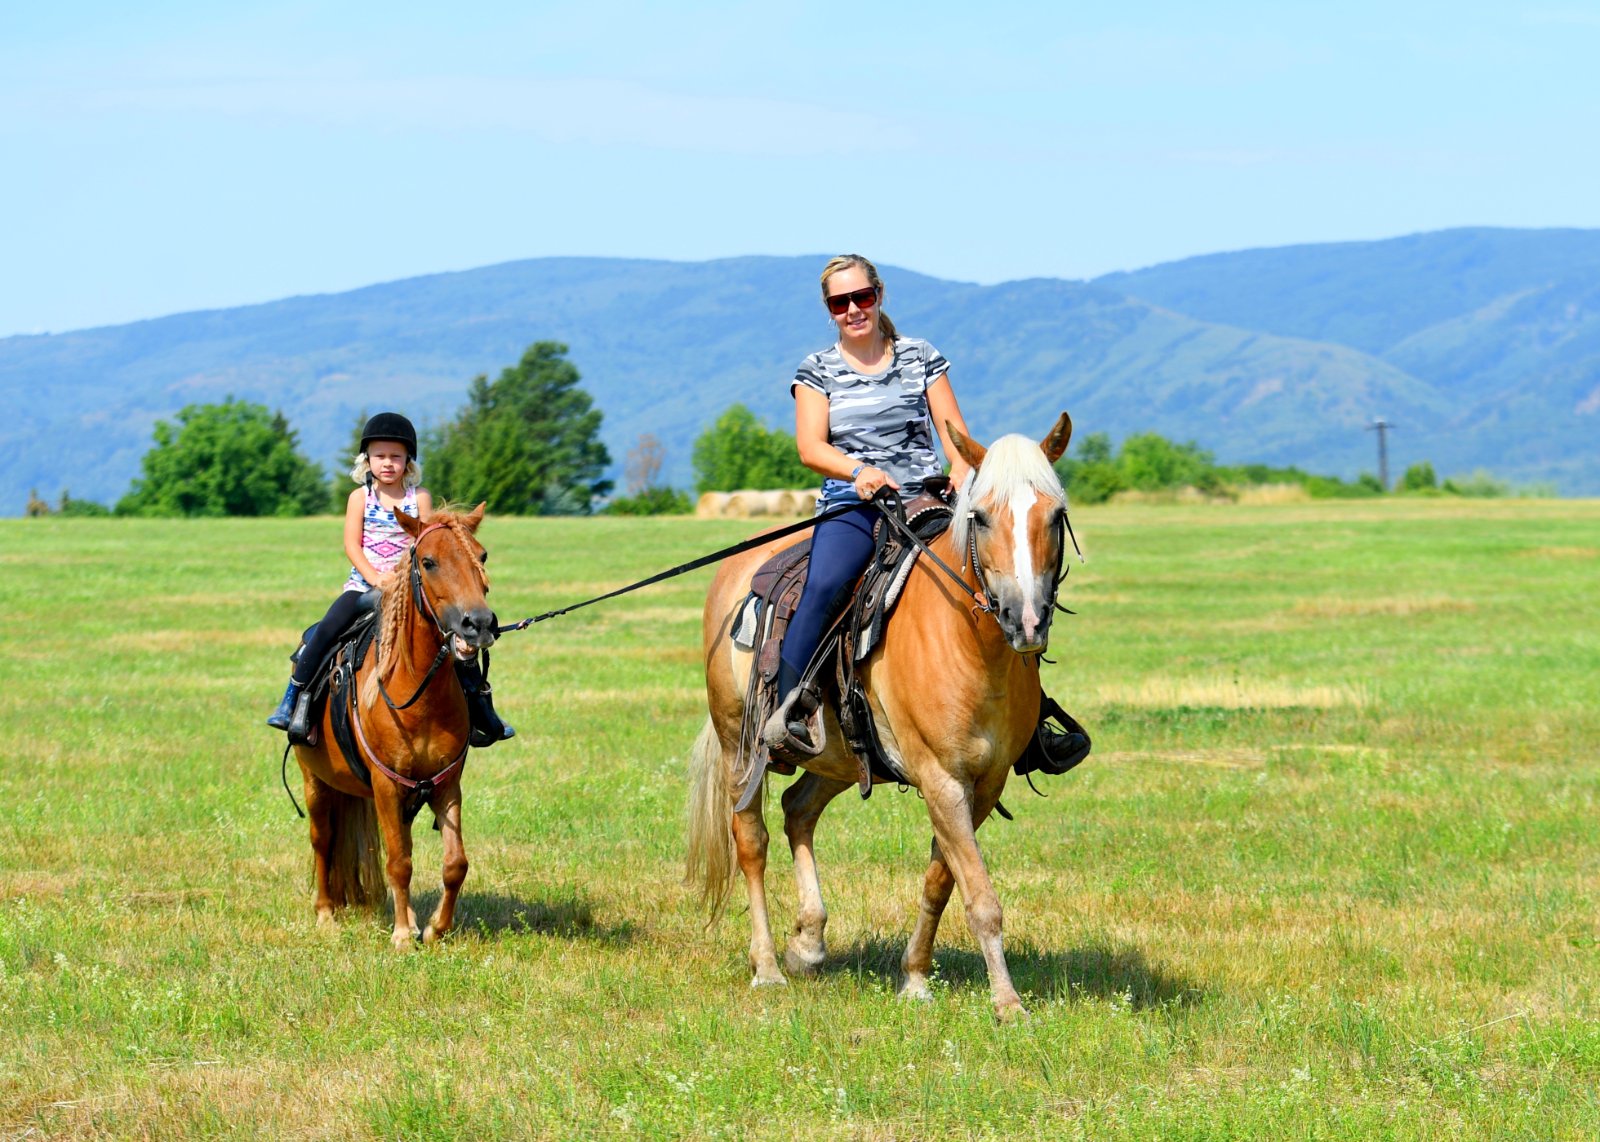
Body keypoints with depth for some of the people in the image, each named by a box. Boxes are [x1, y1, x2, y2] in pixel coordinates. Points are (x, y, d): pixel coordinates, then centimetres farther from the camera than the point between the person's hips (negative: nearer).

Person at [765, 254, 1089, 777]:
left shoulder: (921, 358, 12)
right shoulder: (817, 371, 9)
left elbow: (954, 433, 7)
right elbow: (811, 447, -2)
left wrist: (962, 469, -16)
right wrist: (861, 470, -22)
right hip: (853, 504, -2)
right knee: (822, 586, -33)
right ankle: (788, 709, -30)